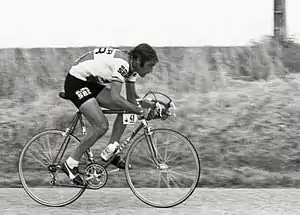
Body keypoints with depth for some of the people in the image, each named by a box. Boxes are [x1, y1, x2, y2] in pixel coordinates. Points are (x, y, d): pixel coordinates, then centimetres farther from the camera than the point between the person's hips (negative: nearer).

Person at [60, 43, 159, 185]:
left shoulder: (131, 67, 2)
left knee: (125, 109, 0)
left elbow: (132, 98, 9)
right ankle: (70, 164, -9)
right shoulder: (122, 63, -28)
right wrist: (140, 111, -35)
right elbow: (115, 97, -37)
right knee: (101, 126, -19)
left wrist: (152, 105, -8)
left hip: (91, 83, 10)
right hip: (76, 82, -10)